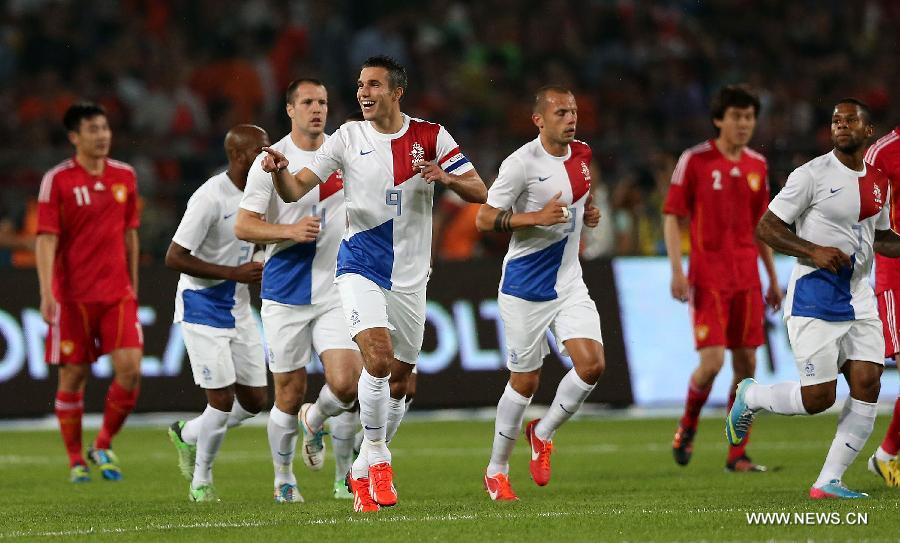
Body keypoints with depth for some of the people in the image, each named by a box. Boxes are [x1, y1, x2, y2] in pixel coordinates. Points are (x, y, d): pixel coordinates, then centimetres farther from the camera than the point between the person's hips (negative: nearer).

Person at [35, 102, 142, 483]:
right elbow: (46, 238, -10)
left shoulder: (124, 176, 8)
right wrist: (47, 292, -19)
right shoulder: (57, 180, -6)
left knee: (130, 369, -9)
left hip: (117, 293, 3)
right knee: (73, 376, 2)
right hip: (73, 294, -3)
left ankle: (104, 445, 10)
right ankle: (76, 460, 15)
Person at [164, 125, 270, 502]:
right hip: (203, 306, -8)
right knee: (222, 400, -10)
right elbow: (174, 258, -21)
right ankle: (201, 482, 9)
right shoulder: (210, 197, -20)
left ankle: (188, 434, 30)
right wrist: (234, 273, -23)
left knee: (254, 400, 6)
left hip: (238, 308, 8)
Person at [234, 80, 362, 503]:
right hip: (285, 293, -2)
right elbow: (243, 226, -6)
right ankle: (283, 478, 22)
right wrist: (291, 231, -20)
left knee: (346, 384, -12)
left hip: (336, 291, 2)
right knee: (290, 395, 2)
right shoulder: (271, 161, -4)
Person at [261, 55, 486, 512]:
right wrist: (279, 171, -28)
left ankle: (363, 471, 26)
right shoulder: (348, 138, -2)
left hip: (410, 276, 2)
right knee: (378, 358, -23)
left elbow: (479, 192, -1)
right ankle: (378, 457, -6)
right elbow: (295, 190, -6)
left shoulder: (430, 137, -1)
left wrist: (446, 178, -22)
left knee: (399, 380, 9)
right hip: (360, 269, -2)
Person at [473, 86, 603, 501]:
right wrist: (536, 217, -26)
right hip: (526, 289, -5)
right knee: (525, 381, 2)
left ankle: (542, 434, 14)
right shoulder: (522, 163, -16)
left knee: (592, 364, -11)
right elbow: (483, 219, -15)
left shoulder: (582, 155, 5)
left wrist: (588, 214, 4)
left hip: (569, 284, 6)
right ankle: (496, 470, 21)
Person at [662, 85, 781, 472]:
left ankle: (737, 455, 10)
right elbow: (672, 216, -3)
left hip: (747, 277, 5)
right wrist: (677, 270, -12)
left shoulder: (757, 165, 11)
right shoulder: (695, 160, -5)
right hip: (708, 277, -5)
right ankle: (688, 426, 15)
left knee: (746, 363, 2)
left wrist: (773, 278, 17)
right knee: (712, 361, -13)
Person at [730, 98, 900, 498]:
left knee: (868, 386, -6)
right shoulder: (812, 175, -10)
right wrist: (814, 251, -23)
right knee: (818, 397, -9)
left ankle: (828, 482, 2)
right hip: (814, 296, -6)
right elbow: (765, 228, -10)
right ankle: (750, 397, 21)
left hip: (858, 297, 6)